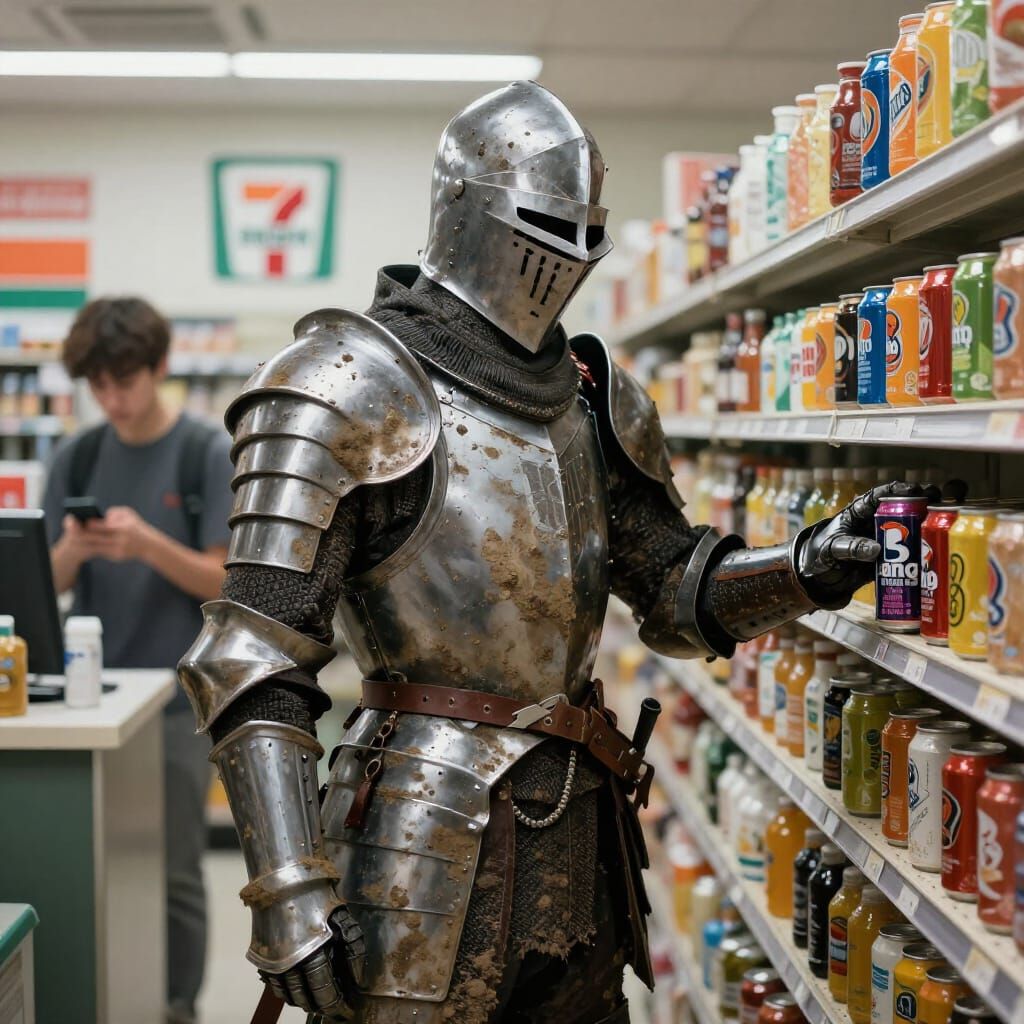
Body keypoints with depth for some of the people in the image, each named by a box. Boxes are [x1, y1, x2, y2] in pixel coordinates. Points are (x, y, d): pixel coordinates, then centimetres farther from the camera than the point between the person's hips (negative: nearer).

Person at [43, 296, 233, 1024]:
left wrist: (147, 543, -23)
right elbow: (52, 583, 7)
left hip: (176, 694, -3)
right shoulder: (75, 459, 6)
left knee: (175, 873, 3)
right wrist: (73, 549, -15)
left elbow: (223, 581, -7)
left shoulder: (208, 454, -4)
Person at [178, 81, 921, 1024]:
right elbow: (255, 656, -15)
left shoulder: (596, 398, 11)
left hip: (579, 831, 6)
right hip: (425, 833, -6)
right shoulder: (350, 389, -10)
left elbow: (675, 593, 18)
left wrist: (809, 569, -2)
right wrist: (291, 893, -21)